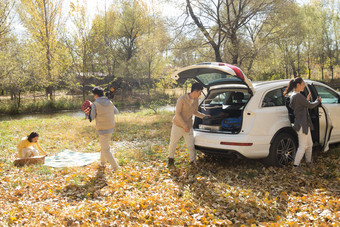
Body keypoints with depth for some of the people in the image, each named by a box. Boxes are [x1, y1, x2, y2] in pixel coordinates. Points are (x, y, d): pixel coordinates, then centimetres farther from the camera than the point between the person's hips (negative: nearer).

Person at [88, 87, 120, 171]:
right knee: (104, 145, 27)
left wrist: (89, 110, 10)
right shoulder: (110, 103, 2)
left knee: (106, 150, 4)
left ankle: (115, 166, 2)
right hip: (110, 129, 6)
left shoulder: (95, 105, -14)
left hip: (102, 130, -6)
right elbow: (116, 112, 20)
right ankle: (102, 161, 42)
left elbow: (91, 118, -7)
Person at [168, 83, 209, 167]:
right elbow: (177, 114, -19)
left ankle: (193, 161, 16)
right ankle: (171, 159, 35)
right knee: (173, 144, 12)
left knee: (191, 146, -1)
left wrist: (204, 116, 5)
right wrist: (184, 126, -20)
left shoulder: (196, 100, -1)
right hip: (178, 126, -3)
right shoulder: (182, 99, -19)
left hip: (188, 127, 4)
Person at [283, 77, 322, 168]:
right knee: (302, 146, -3)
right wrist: (318, 101, 5)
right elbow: (310, 106, -12)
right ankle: (296, 165, 4)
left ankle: (309, 162, 35)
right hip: (302, 125, -10)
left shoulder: (293, 95, 11)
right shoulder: (298, 96, -21)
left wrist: (307, 100, 16)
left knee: (309, 144, 21)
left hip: (305, 124, 10)